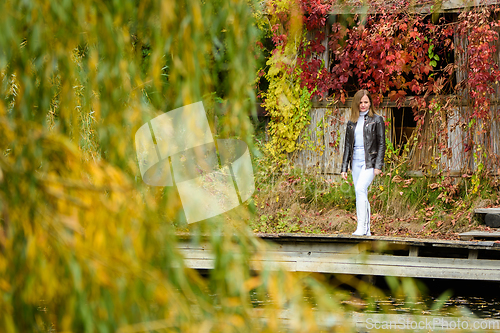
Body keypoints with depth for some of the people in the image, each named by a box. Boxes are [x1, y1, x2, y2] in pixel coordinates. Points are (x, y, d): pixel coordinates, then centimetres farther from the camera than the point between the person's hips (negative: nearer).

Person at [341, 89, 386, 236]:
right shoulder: (351, 123, 14)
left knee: (360, 188, -22)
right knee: (361, 195, 5)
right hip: (356, 161, 5)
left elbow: (381, 144, -2)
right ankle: (366, 230, 9)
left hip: (369, 161, -5)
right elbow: (347, 146, 16)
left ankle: (362, 226, -22)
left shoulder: (376, 120, 1)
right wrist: (344, 168, 11)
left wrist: (378, 166, -11)